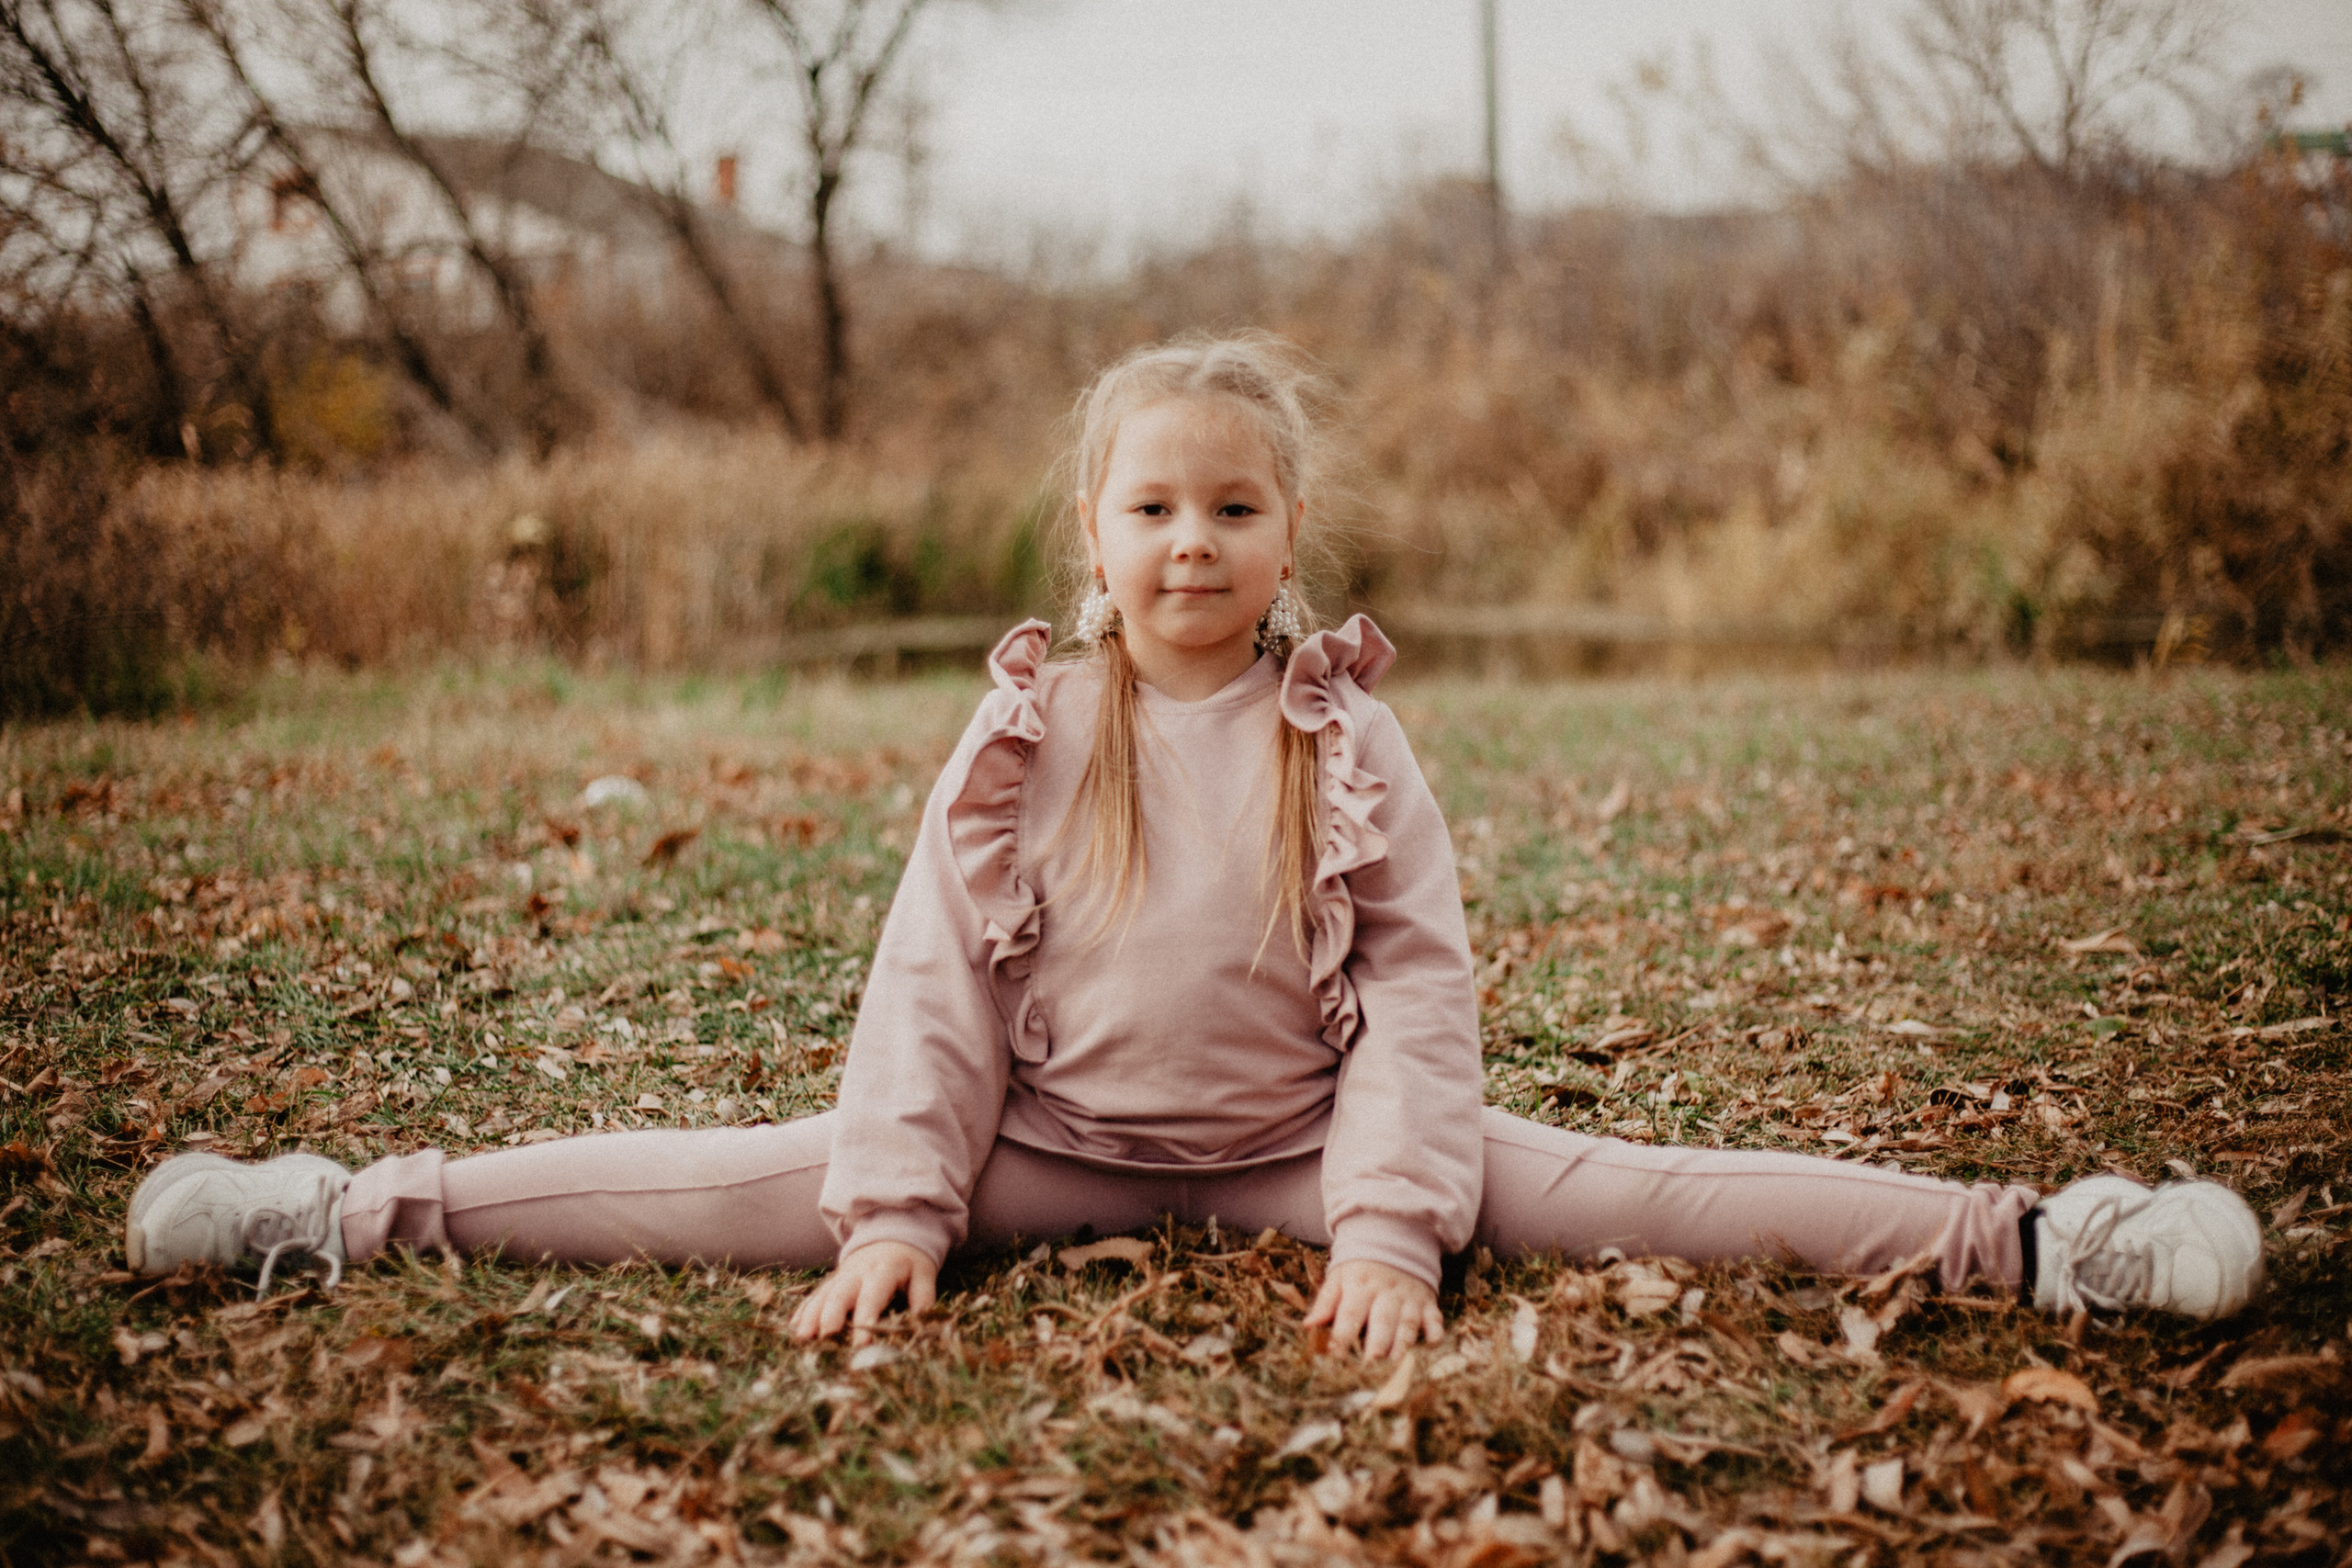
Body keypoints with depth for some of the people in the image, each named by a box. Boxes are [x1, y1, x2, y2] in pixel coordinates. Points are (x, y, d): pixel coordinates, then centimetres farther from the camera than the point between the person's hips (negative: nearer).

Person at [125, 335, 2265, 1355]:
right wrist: (901, 1206, -12)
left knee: (1598, 1187, -18)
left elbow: (1420, 990, -10)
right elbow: (940, 970, -4)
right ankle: (359, 1209, -1)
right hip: (1052, 1138, 2)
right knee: (756, 1182, -9)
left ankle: (2024, 1239, -21)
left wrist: (1390, 1225, -20)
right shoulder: (1025, 732, -4)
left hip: (1294, 1142, -1)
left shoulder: (1350, 739, -7)